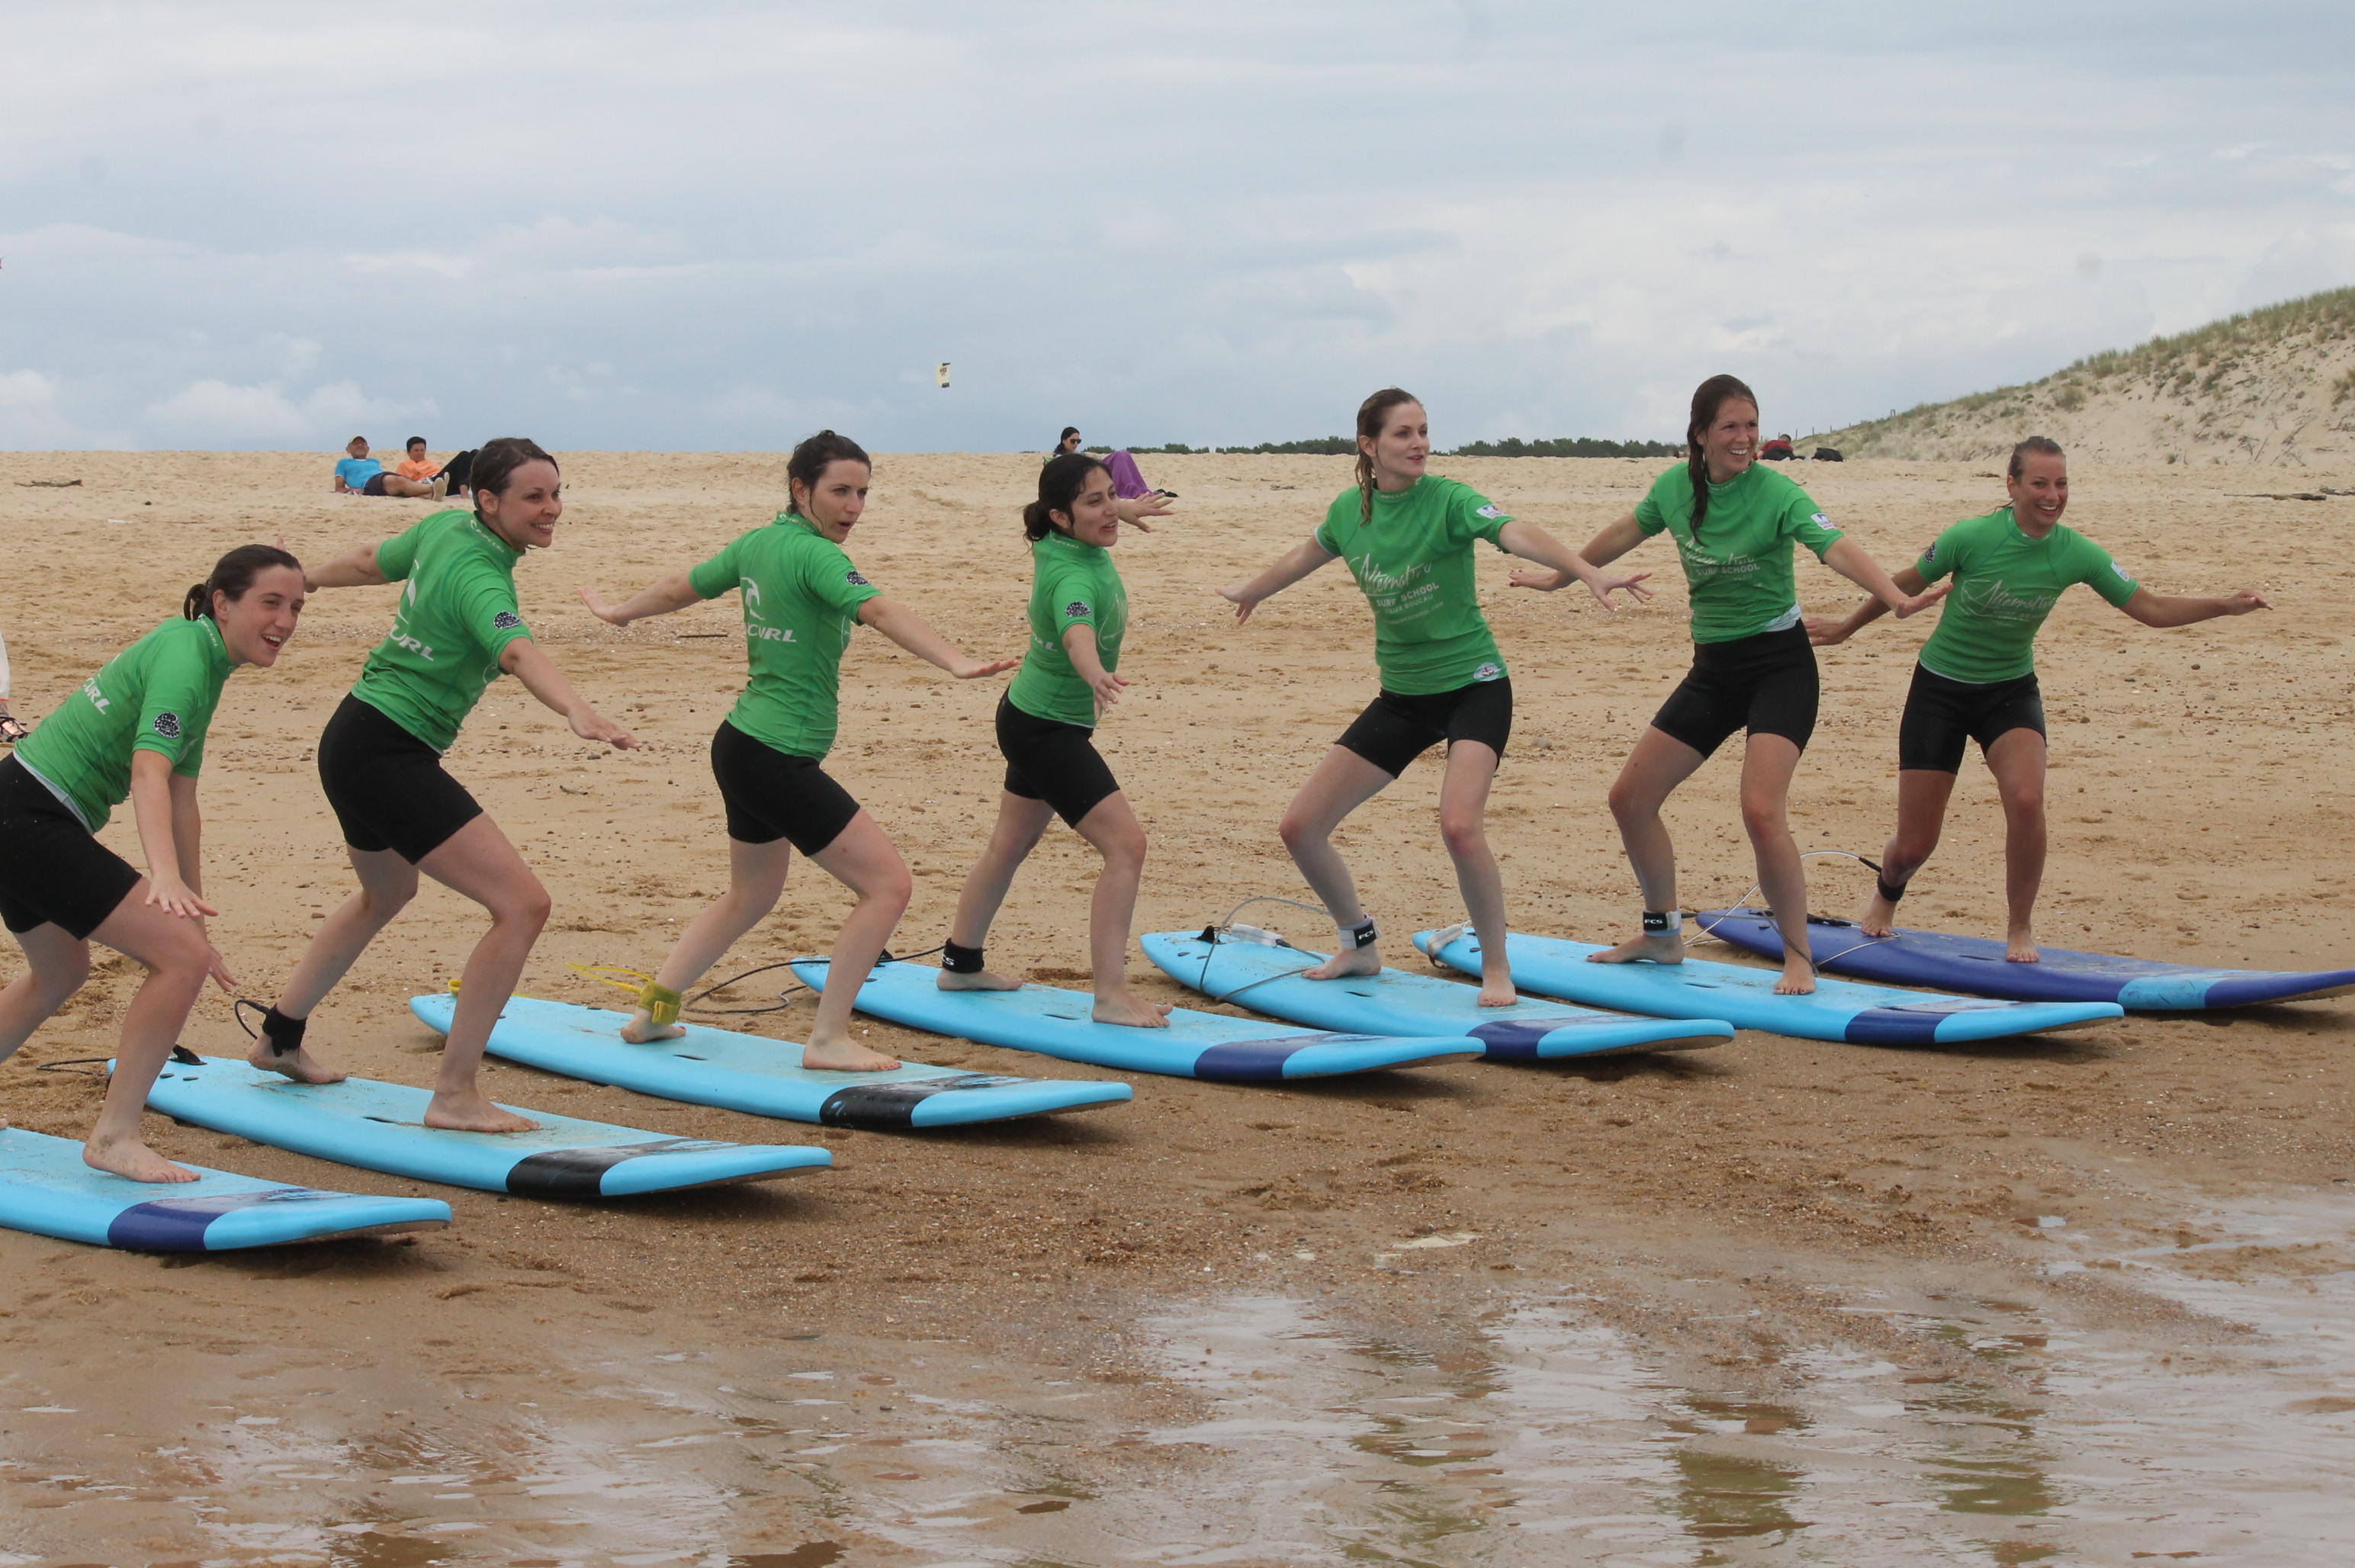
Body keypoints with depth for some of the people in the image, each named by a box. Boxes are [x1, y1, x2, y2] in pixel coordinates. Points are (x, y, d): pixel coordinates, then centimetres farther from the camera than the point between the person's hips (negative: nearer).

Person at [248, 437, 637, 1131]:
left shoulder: (444, 528, 4)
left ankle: (279, 1039, 49)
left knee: (386, 895, 35)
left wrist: (300, 581, 42)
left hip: (352, 742, 11)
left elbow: (369, 562, 23)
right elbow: (518, 651, -42)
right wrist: (577, 713, -60)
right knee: (523, 904, -17)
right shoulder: (480, 577, -22)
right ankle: (454, 1094, -12)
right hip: (389, 756, -11)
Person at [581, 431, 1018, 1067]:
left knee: (750, 898, 27)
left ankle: (652, 1011, 32)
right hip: (778, 759, -10)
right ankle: (828, 1039, -5)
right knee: (888, 884, -8)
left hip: (742, 747, 10)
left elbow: (681, 587, 25)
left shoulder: (758, 543, 9)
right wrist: (956, 662, -48)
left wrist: (619, 611, 44)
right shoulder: (814, 555, -17)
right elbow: (879, 611, -34)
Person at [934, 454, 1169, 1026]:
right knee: (1126, 844, -16)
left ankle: (961, 964, 38)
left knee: (1011, 844, 23)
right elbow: (1076, 630, -53)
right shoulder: (1075, 575, -31)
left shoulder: (1056, 545, -3)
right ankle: (1110, 995, -16)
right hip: (1048, 731, -10)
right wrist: (1097, 675, -74)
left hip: (1030, 716, 10)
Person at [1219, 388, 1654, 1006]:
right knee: (1300, 827, 1)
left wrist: (1588, 572, -52)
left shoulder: (1447, 499, -16)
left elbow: (1516, 533, -34)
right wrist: (1252, 592, 41)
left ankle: (1496, 969, -7)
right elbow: (1308, 553, 22)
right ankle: (1359, 947, 26)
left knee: (1459, 825, -29)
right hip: (1402, 695, 6)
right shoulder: (1351, 509, 0)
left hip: (1473, 687, -6)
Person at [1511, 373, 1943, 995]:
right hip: (1712, 668, 6)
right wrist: (1558, 577, 31)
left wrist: (1895, 596, -49)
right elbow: (1625, 534, 19)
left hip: (1779, 667, -6)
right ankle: (1662, 936, 26)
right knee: (1630, 798, 6)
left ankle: (1799, 960, -8)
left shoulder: (1775, 492, -17)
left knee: (1761, 812, -24)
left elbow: (1836, 548, -31)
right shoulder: (1675, 487, -1)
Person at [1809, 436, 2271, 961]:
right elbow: (1906, 585, -3)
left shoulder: (2076, 553, -12)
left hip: (2011, 691, 2)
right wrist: (1846, 628, 10)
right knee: (1914, 845, 1)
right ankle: (1885, 897, 40)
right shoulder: (1971, 538, -20)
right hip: (1940, 688, -2)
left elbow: (2150, 608, -6)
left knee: (2026, 800, -28)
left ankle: (2020, 929, -5)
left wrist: (2224, 606, -20)